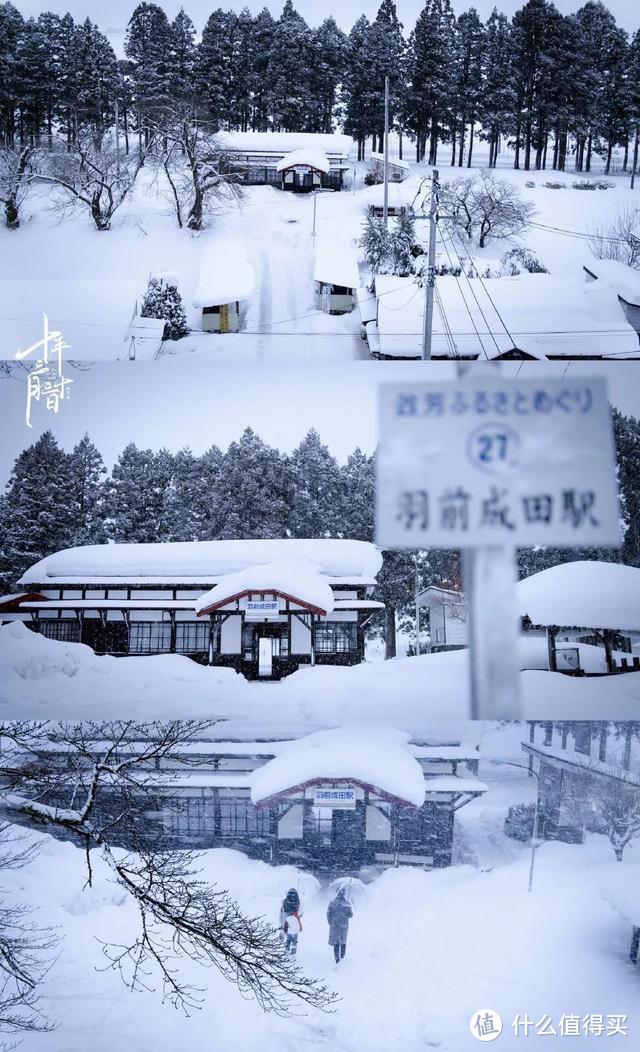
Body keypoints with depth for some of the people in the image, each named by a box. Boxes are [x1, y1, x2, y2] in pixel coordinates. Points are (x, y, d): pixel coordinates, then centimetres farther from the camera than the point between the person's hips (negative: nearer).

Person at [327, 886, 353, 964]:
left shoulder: (332, 903, -8)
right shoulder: (346, 904, -13)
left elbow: (328, 913, -3)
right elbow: (350, 915, -8)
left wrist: (330, 923, 11)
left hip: (334, 925, 0)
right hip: (344, 925, 0)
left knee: (335, 942, 7)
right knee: (343, 941, 19)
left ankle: (337, 959, 4)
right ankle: (342, 957, 27)